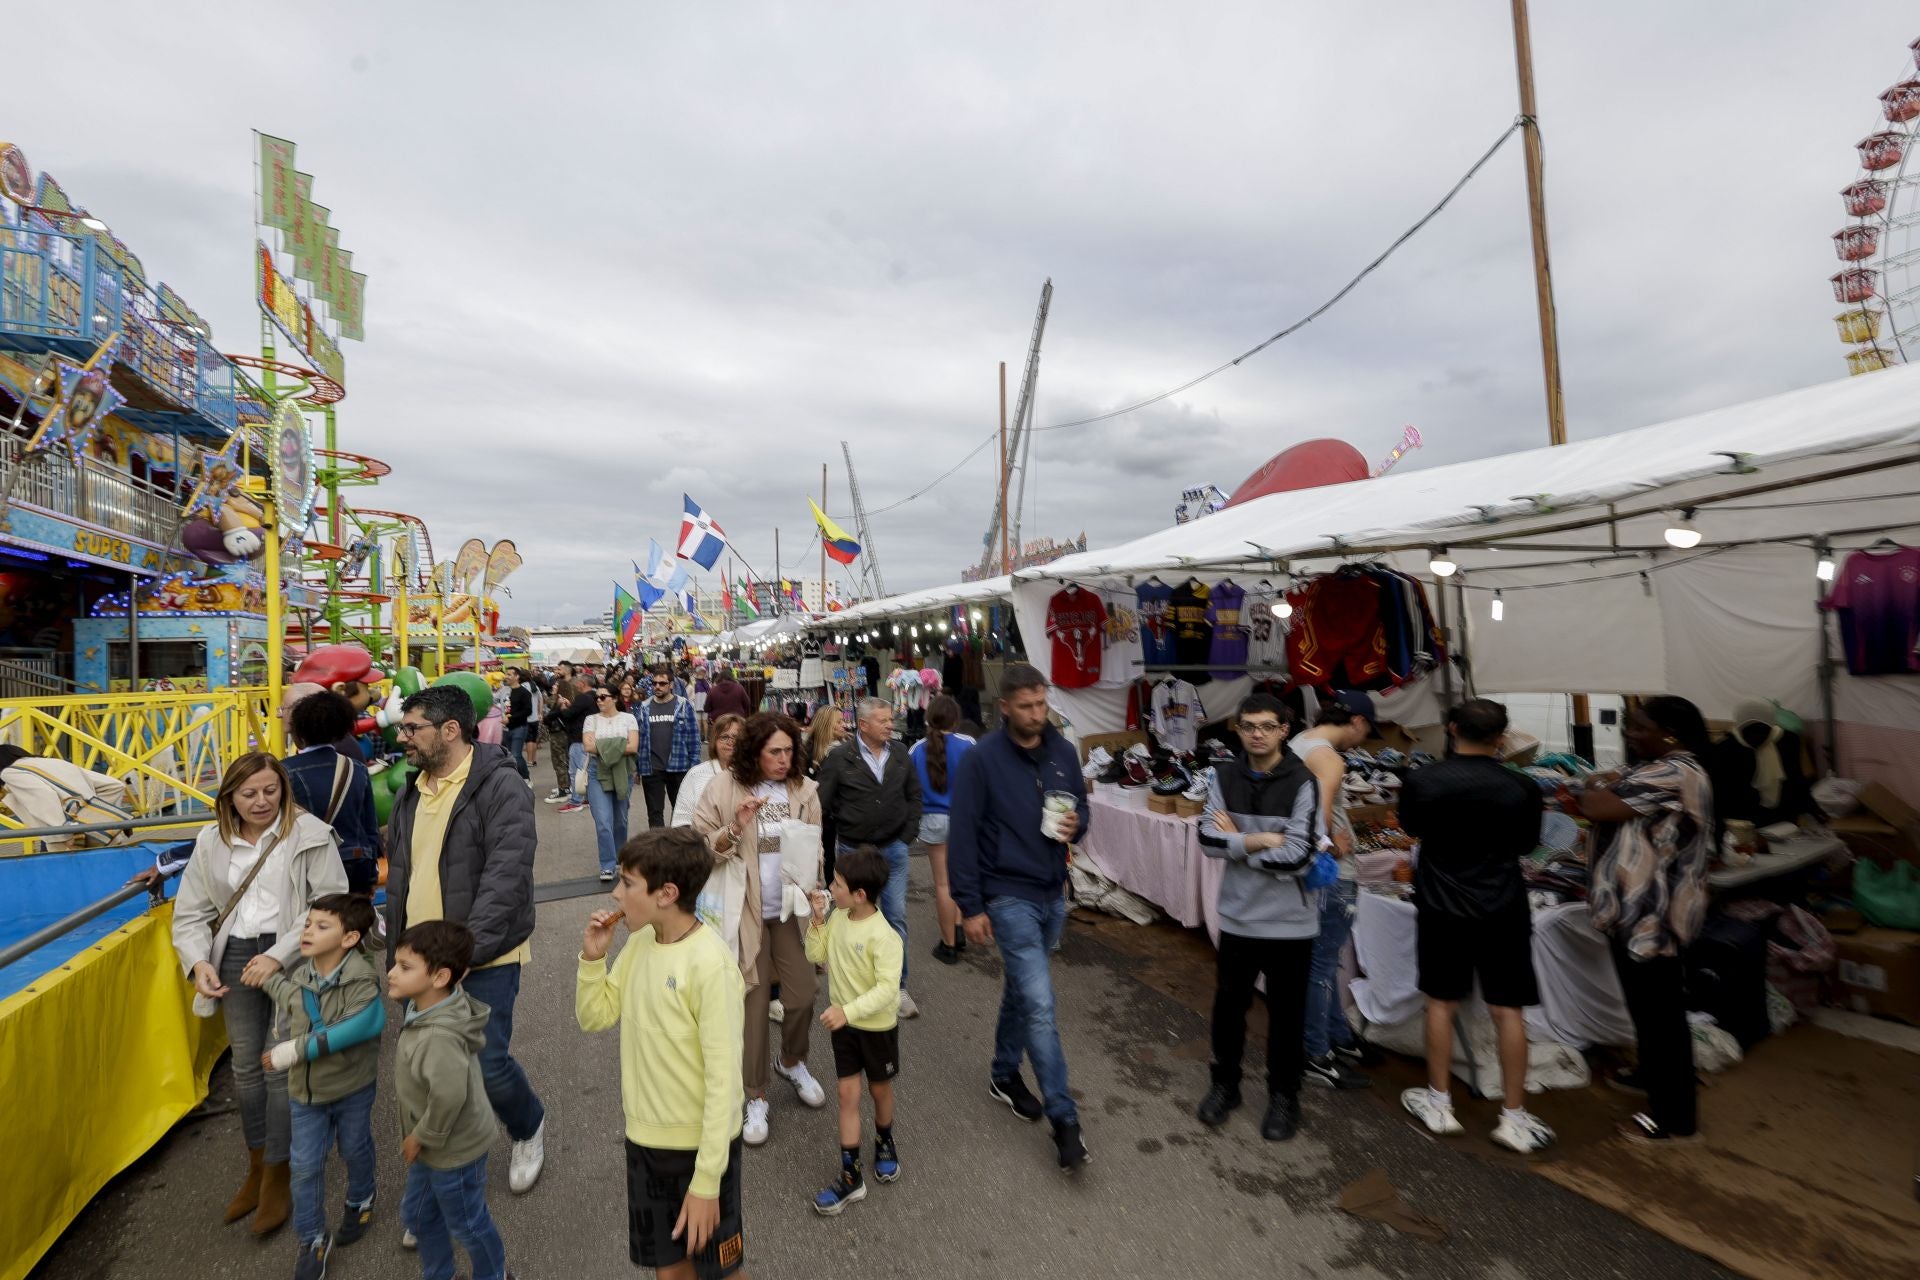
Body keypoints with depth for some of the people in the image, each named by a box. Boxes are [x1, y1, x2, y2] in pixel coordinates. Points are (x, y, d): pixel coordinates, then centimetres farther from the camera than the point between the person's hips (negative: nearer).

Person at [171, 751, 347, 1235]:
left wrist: (278, 954, -19)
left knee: (279, 1068, 0)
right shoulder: (212, 841, 5)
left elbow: (331, 902, -15)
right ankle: (256, 1167, 35)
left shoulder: (309, 833, -11)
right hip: (235, 958, 5)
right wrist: (199, 961, -5)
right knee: (245, 1065, 16)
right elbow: (190, 911, 11)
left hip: (292, 958, -5)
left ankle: (277, 1176, 19)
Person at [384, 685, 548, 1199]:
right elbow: (399, 876, 18)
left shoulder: (501, 787, -16)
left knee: (488, 1065, -5)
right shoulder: (411, 793, 10)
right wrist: (397, 952, 13)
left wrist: (468, 949, -26)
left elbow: (505, 878, -22)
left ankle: (528, 1127, 28)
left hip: (484, 960, -7)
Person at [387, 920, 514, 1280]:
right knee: (417, 1214, 28)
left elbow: (449, 1094, -43)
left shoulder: (439, 1037, -38)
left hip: (453, 1150, -9)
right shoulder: (427, 1010, -7)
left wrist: (421, 1136, -23)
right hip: (433, 1145, 9)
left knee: (467, 1224, 16)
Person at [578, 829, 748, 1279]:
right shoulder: (640, 942, -4)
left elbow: (724, 1081, -23)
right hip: (645, 1137, 6)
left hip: (701, 1145, -6)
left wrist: (706, 1182, -19)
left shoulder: (710, 964, -28)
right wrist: (592, 957, -11)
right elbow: (594, 1018, 6)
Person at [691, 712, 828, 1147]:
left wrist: (815, 893, -4)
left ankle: (793, 1062, 39)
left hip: (792, 908, 3)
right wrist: (735, 827, -26)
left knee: (803, 994, 8)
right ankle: (755, 1097, 27)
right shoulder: (724, 789, -10)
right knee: (753, 1002, 7)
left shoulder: (803, 789, -2)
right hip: (747, 911, -2)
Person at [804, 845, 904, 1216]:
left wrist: (848, 1010, -39)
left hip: (877, 1024, -4)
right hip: (844, 1022, 5)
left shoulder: (883, 935, -30)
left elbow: (888, 989, -31)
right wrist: (818, 921, -15)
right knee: (848, 1093, 7)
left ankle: (884, 1143, 47)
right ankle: (850, 1176, 19)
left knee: (879, 1088, 18)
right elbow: (816, 955, 1)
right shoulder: (838, 918, -9)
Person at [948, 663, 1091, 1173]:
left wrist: (1077, 825, -12)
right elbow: (962, 837, -12)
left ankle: (1004, 1074, 43)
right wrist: (969, 906, -11)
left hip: (1052, 894, 5)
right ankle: (1064, 1120, 9)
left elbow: (1081, 805, 13)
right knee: (1040, 1004, -6)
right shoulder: (981, 759, -15)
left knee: (1022, 989, 21)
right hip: (1008, 896, -5)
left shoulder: (1063, 751, 0)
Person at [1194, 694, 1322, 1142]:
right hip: (1238, 916, 3)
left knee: (1286, 1014, 14)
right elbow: (1208, 839, -10)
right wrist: (1261, 840, -20)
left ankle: (1283, 1096, 36)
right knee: (1229, 1006, 17)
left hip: (1290, 921, -3)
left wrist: (1237, 841, -12)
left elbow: (1298, 857, -22)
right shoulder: (1223, 778, -3)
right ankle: (1225, 1084, 38)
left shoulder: (1303, 783, -15)